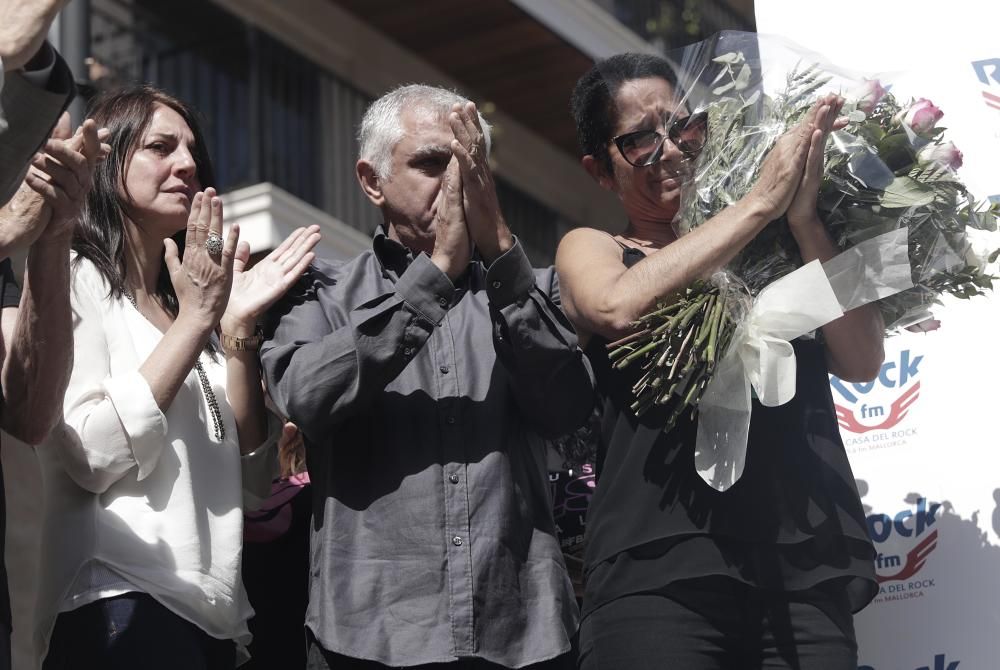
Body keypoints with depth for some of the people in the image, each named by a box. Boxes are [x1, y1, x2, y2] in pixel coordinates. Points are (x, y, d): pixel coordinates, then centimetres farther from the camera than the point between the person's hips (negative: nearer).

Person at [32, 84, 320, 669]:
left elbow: (252, 477, 9)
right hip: (122, 599, -7)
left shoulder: (184, 307, 18)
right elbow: (91, 457, -16)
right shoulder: (74, 279, -2)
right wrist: (196, 319, -13)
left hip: (214, 613, 7)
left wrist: (238, 325, 0)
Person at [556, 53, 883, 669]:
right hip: (661, 567, -2)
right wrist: (760, 203, -8)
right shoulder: (590, 250, 14)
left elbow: (862, 363, 4)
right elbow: (618, 308, -10)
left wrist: (805, 222, -7)